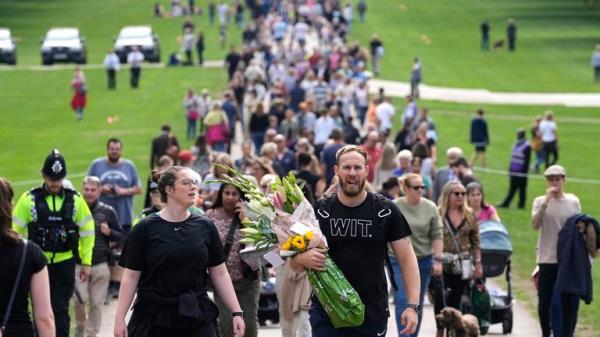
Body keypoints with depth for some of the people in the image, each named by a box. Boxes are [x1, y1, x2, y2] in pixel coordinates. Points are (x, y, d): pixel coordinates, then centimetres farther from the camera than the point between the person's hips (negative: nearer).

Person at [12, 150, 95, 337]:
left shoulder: (75, 200, 0)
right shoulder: (29, 199, -5)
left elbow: (87, 231, 7)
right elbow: (16, 230, 1)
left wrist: (86, 262, 5)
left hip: (65, 264, 0)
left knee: (60, 310, -2)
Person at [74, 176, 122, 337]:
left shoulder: (108, 212, 3)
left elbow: (120, 236, 10)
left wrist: (109, 232, -10)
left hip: (100, 265, 1)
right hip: (79, 264, -1)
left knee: (97, 303, 5)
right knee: (80, 299, -11)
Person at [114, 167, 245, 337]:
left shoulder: (205, 227, 5)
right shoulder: (146, 228, -2)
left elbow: (220, 274, 8)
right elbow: (131, 277, -2)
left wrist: (236, 312, 2)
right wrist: (119, 318, -6)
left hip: (197, 317, 2)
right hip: (154, 318, -2)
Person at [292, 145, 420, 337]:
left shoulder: (386, 212, -1)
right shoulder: (319, 212, 2)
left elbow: (406, 259, 0)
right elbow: (295, 263, 7)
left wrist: (412, 305, -10)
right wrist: (303, 259, -18)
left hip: (373, 314, 0)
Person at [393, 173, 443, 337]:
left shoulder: (430, 208, -1)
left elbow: (437, 236, 1)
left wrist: (438, 259, -5)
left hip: (423, 260, 2)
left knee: (417, 303, 10)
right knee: (402, 302, -10)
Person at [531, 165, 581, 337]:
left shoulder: (573, 202, 3)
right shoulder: (540, 202, -2)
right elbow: (535, 225, -18)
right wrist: (546, 202, -24)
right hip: (547, 258, -1)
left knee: (567, 300, 1)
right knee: (544, 301, 3)